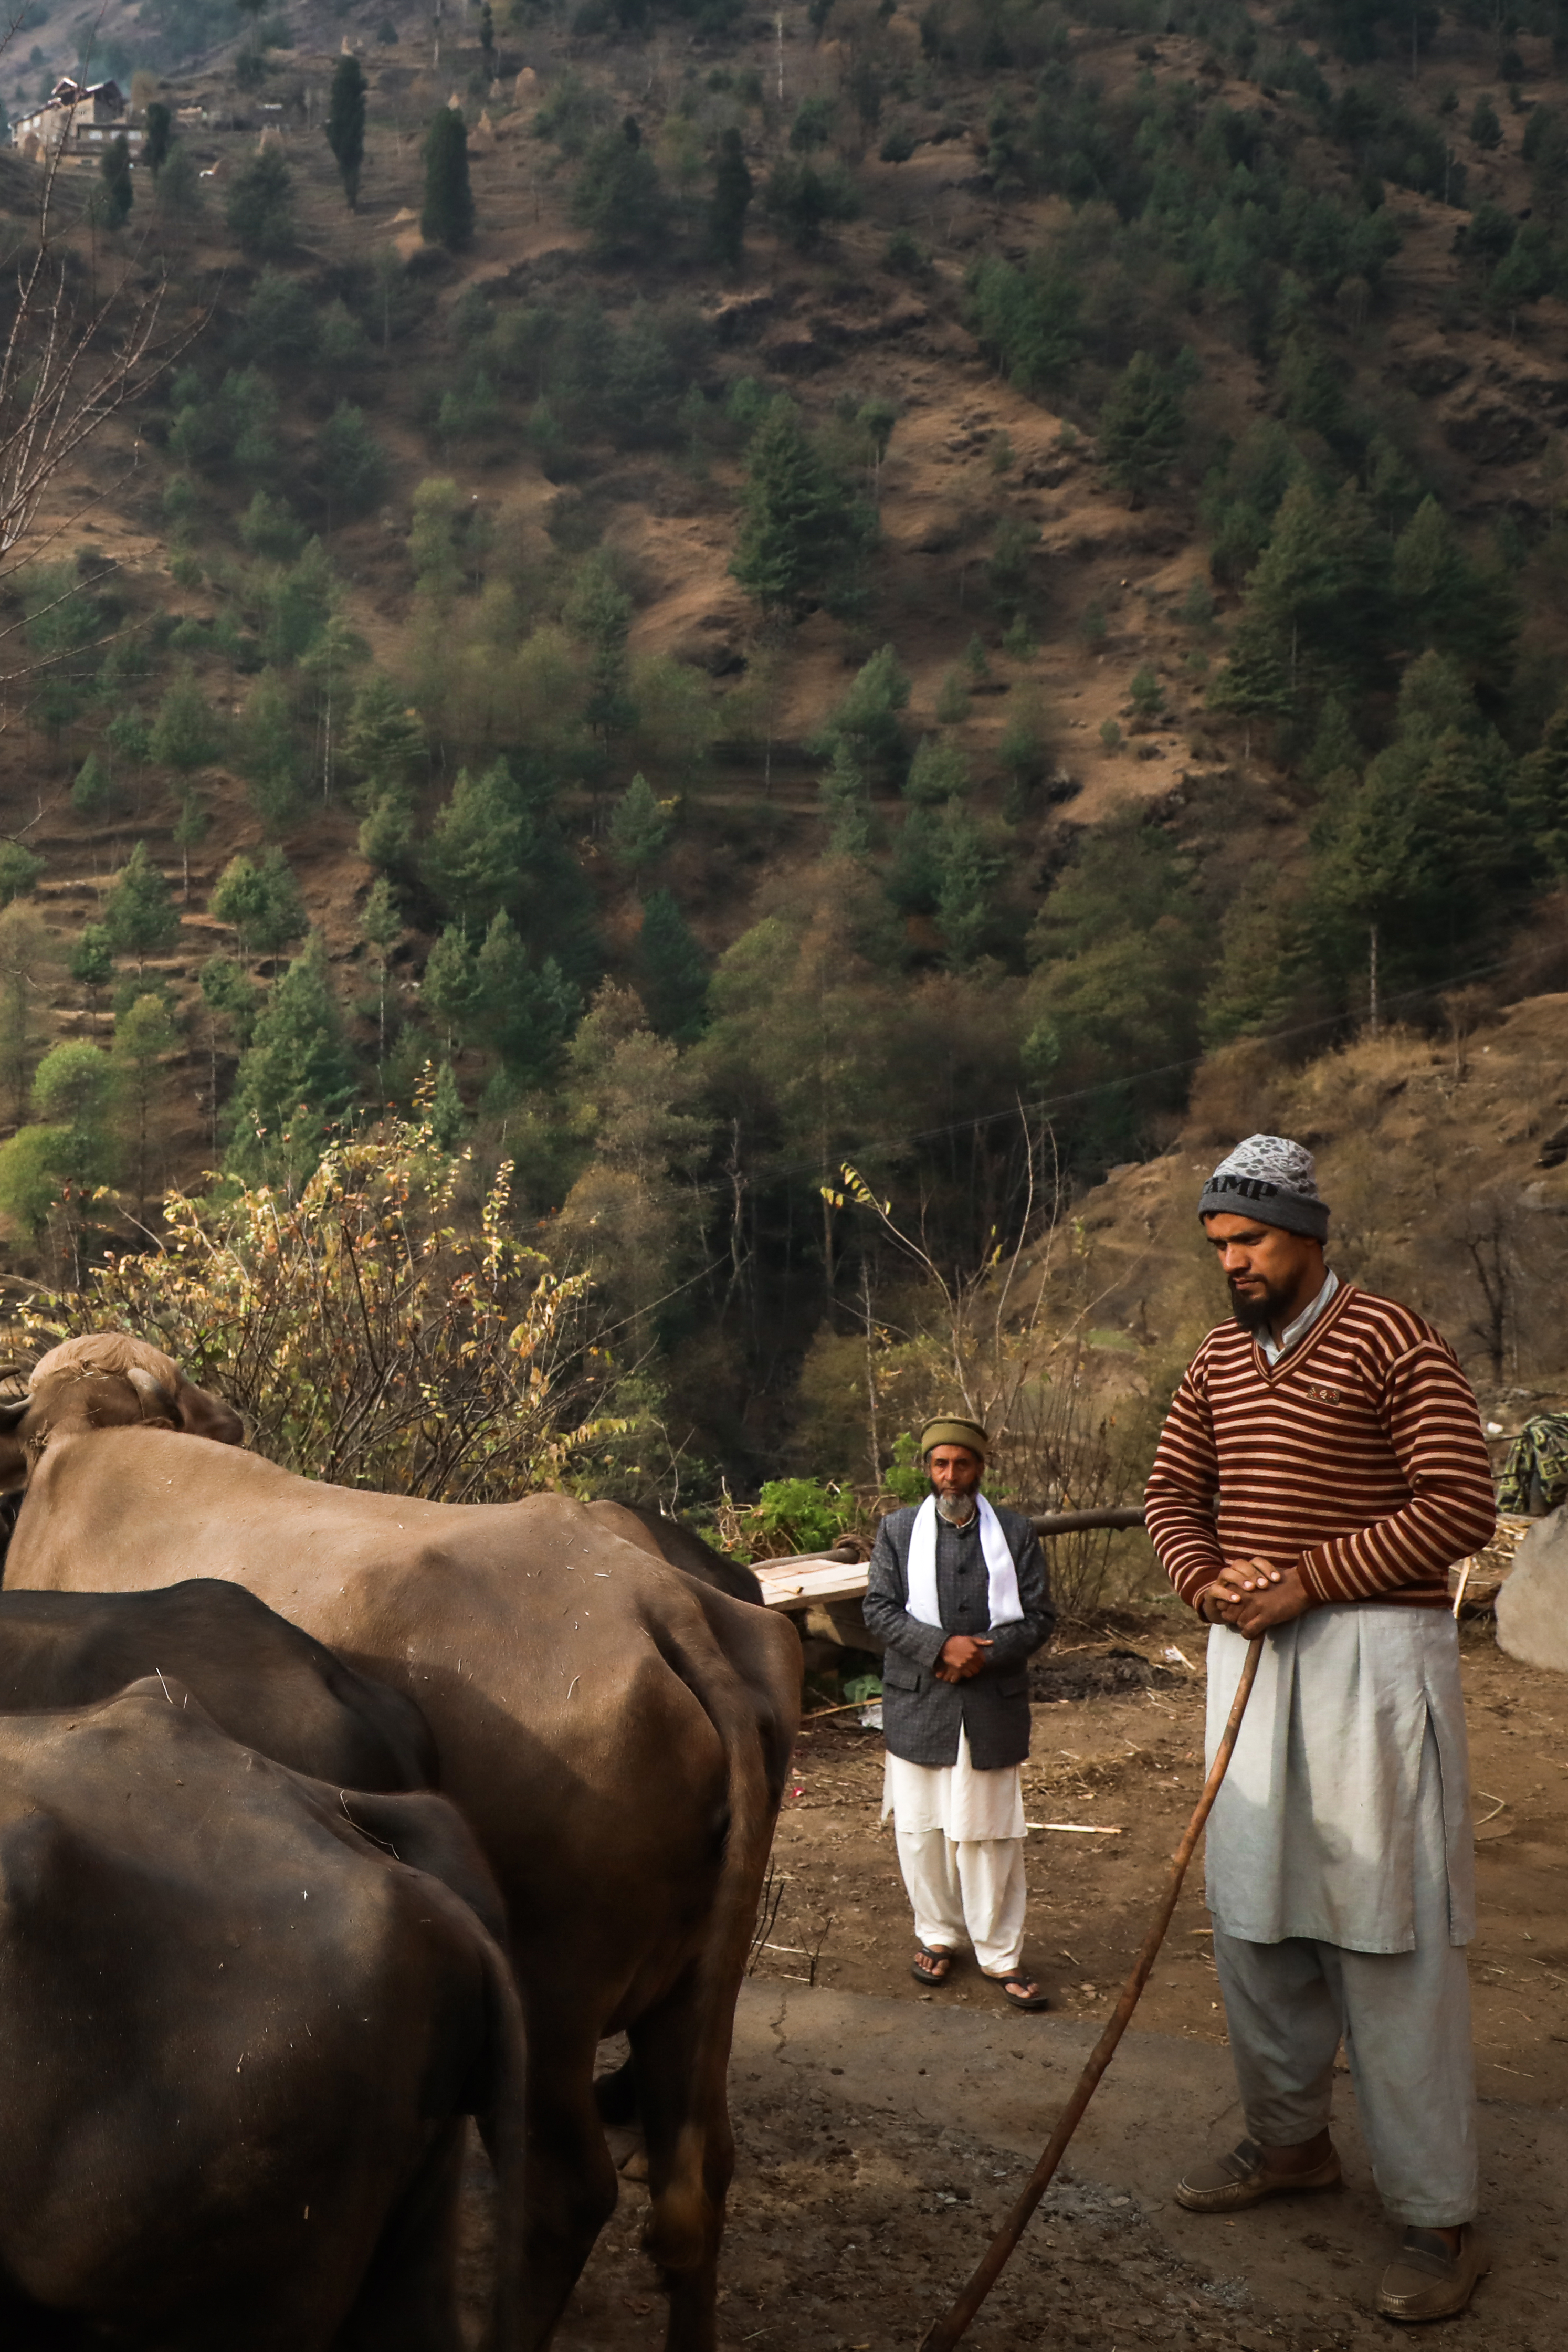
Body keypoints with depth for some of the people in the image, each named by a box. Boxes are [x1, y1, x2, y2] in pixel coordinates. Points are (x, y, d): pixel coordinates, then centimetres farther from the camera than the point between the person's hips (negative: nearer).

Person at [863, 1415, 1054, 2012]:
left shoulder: (1017, 1534, 6)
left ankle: (1001, 1954, 13)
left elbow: (1038, 1617, 1)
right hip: (918, 1705, 1)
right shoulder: (898, 1530, 5)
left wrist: (984, 1655, -14)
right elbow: (879, 1608, -3)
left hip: (993, 1706, 0)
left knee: (992, 1834, 3)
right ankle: (937, 1935, 25)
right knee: (922, 1828, 7)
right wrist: (941, 1647, -17)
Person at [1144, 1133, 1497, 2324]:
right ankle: (1291, 2139, 32)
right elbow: (1173, 1493, 16)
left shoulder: (1391, 1342, -10)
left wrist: (1307, 1579, -17)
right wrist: (1205, 1577, -6)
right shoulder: (1219, 1358, 11)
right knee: (1252, 1912, 14)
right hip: (1250, 1653, 7)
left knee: (1389, 1929, -5)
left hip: (1370, 1654, -7)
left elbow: (1461, 1506, -15)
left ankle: (1439, 2217, 4)